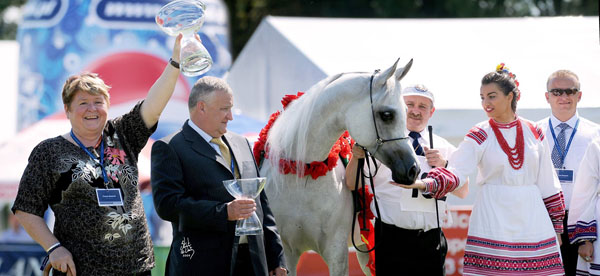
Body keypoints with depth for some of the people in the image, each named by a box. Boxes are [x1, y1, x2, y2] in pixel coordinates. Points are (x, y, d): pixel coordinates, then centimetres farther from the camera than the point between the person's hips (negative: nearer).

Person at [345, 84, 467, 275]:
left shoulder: (443, 148, 12)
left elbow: (463, 192, 7)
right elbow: (352, 184, -5)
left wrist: (444, 166, -9)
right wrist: (356, 157, -24)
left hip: (432, 241, 3)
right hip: (392, 239, -3)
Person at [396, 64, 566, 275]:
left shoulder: (535, 133, 8)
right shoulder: (479, 136, 2)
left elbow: (548, 185, 12)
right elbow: (456, 172, -13)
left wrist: (556, 227, 10)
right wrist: (424, 183, -31)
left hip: (531, 217, 2)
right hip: (493, 221, -2)